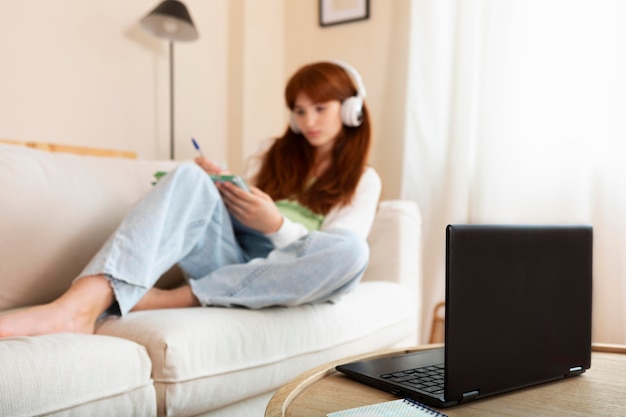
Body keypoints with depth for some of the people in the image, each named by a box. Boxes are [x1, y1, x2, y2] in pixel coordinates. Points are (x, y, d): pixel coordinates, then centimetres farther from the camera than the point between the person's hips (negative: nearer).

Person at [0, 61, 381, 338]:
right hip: (230, 258, 3)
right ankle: (81, 305, -45)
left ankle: (174, 300, -36)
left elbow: (337, 250, -3)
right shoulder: (276, 155, 24)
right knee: (190, 177, -23)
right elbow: (239, 214, 19)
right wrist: (218, 193, -3)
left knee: (352, 250, -35)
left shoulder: (363, 179, 12)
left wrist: (275, 225, -19)